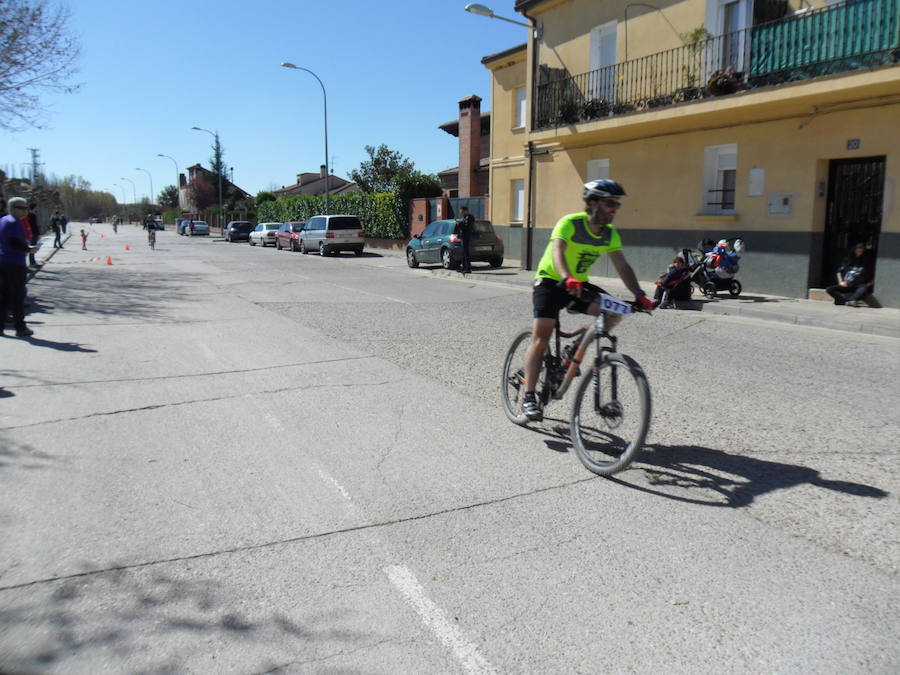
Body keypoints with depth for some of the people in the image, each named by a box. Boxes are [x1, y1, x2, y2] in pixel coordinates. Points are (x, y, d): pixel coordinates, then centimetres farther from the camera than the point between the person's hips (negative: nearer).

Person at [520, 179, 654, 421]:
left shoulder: (610, 234, -3)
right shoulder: (570, 223, -21)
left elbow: (622, 266, -8)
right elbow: (557, 252, -36)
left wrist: (639, 294, -22)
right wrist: (567, 279, -55)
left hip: (580, 284, 6)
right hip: (550, 281, -6)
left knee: (614, 311, -16)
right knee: (541, 338, -15)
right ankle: (529, 397, -9)